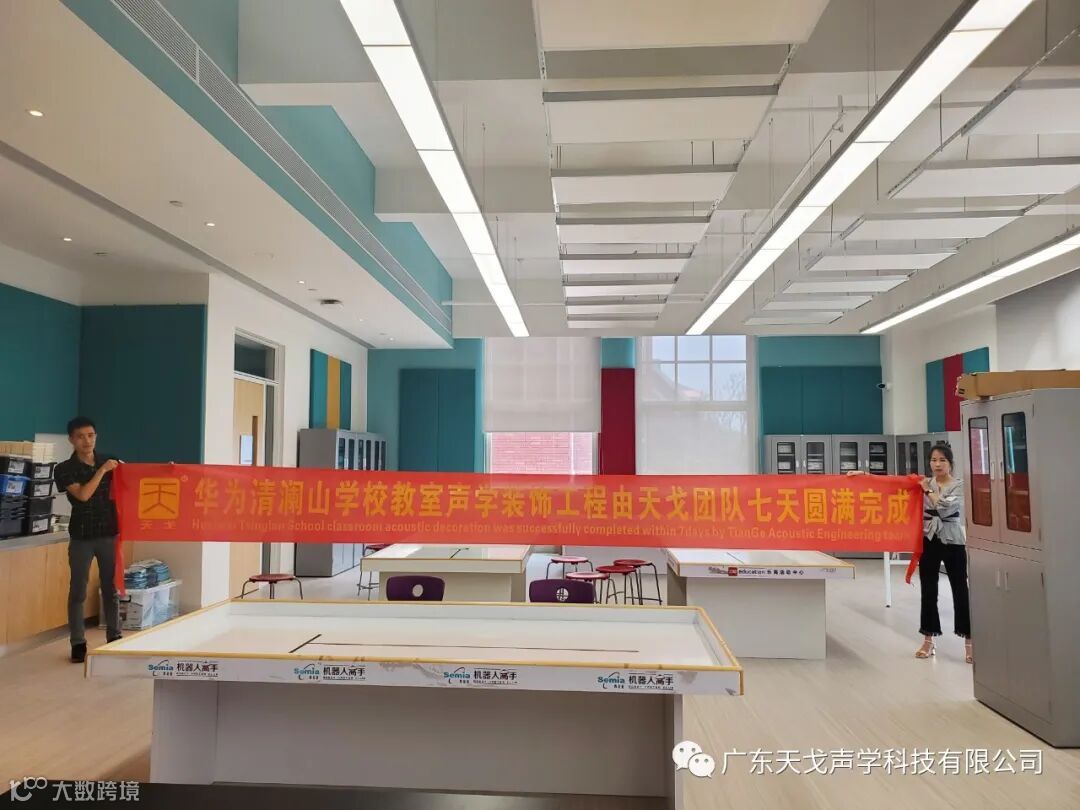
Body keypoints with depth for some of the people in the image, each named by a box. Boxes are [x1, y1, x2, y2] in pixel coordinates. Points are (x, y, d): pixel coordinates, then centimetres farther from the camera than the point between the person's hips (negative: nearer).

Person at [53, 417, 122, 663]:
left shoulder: (111, 461, 6)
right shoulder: (64, 469, -4)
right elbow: (83, 495, -16)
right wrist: (102, 470, -16)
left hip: (109, 534, 2)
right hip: (81, 537, -2)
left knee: (111, 588, 9)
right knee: (78, 591, 4)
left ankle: (114, 638, 19)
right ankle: (78, 643, 12)